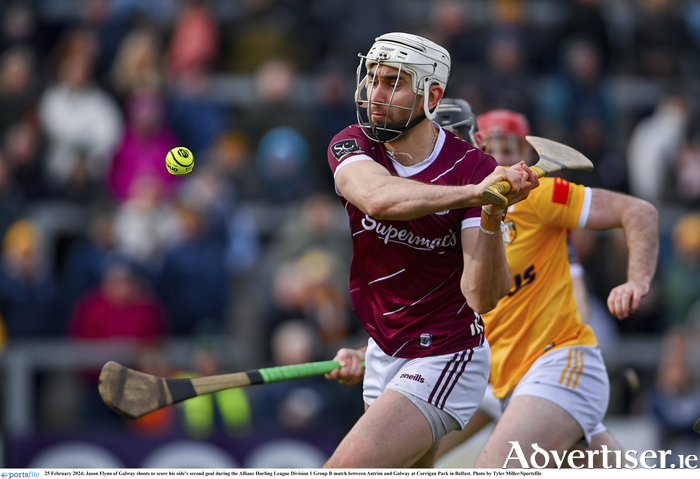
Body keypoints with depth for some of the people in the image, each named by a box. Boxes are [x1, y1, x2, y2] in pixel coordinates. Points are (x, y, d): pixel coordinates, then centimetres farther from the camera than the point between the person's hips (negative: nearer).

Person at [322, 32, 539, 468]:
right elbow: (377, 198, -34)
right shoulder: (352, 147, -8)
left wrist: (491, 218, -43)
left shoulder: (476, 169, -17)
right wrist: (472, 192, -48)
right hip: (384, 356, 6)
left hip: (446, 358, -6)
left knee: (346, 469, -20)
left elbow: (483, 298, -25)